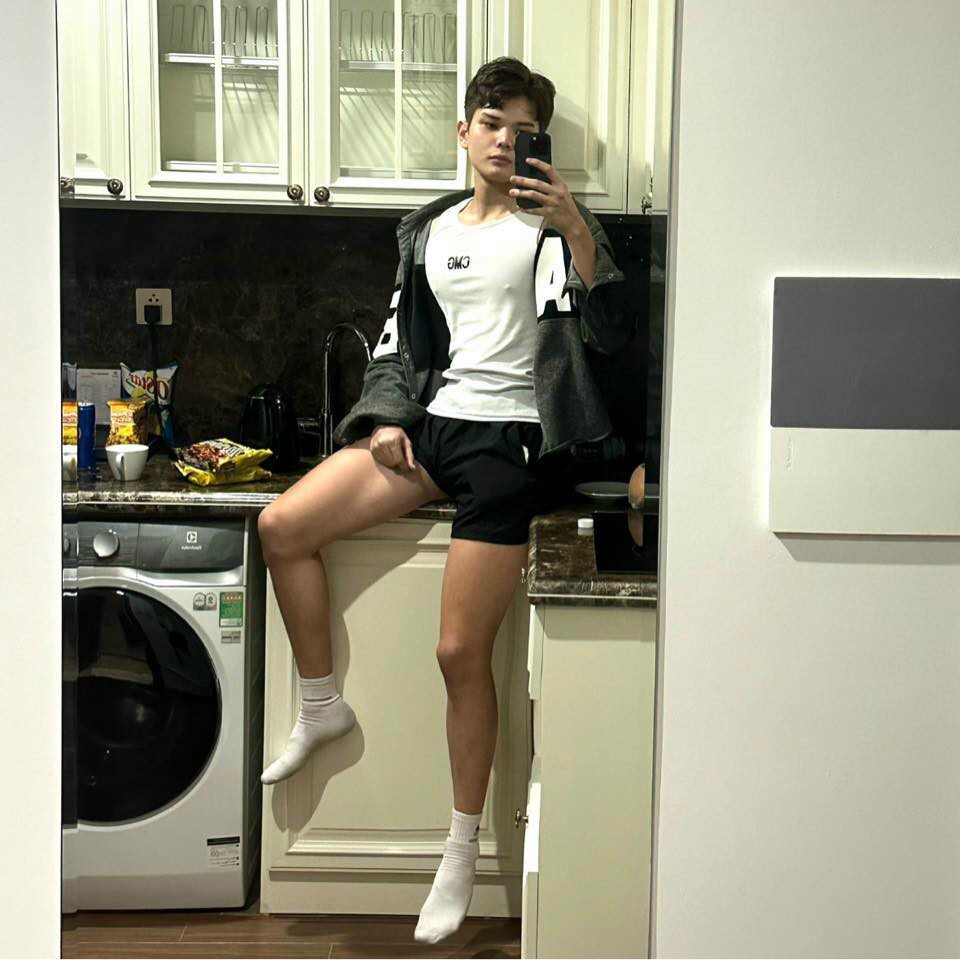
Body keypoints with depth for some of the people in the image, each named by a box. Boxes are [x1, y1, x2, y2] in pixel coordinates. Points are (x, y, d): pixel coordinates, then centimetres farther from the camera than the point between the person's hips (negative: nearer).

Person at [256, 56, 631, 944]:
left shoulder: (552, 229, 0)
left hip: (507, 441, -6)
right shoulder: (429, 231, 16)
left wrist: (578, 234, -23)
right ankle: (322, 707, 12)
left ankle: (463, 850, 10)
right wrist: (390, 417, 5)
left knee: (462, 653, -8)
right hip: (433, 426, 6)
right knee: (282, 526, -10)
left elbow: (608, 334, -13)